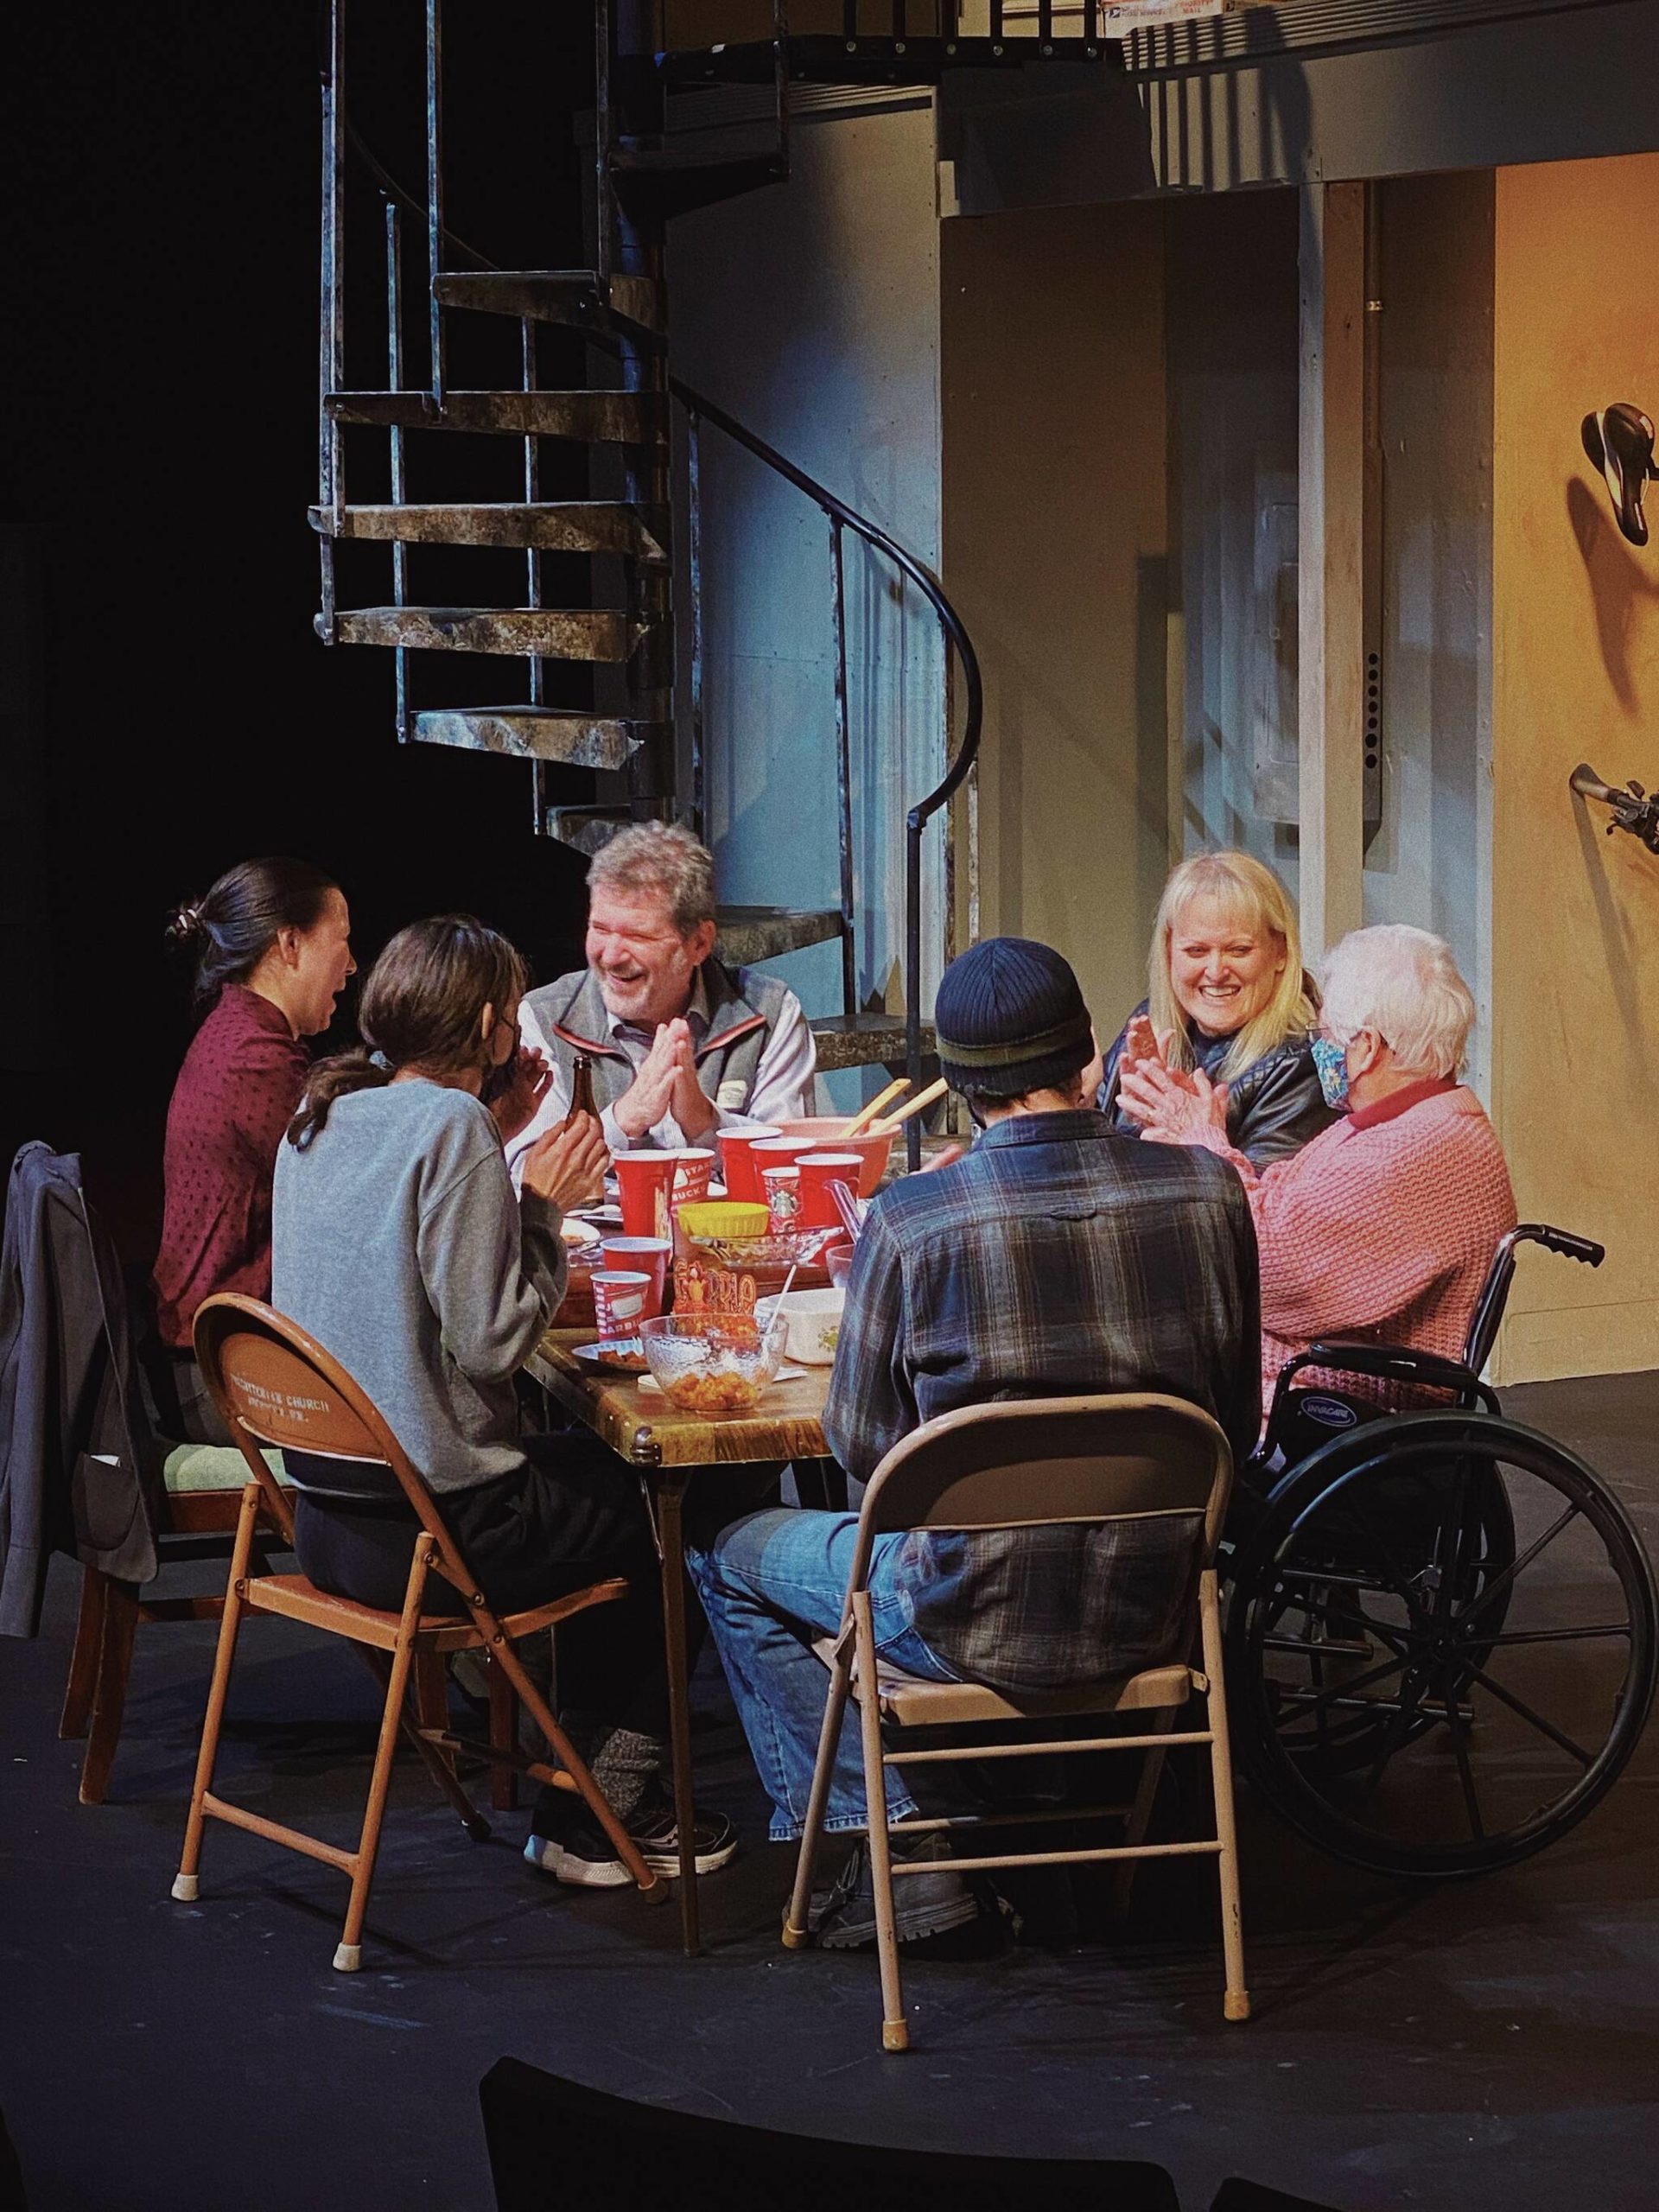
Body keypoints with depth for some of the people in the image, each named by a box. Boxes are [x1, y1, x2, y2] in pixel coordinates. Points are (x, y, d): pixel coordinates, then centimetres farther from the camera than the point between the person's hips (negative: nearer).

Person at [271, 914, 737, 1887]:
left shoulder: (321, 1119, 7)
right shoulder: (450, 1125, -19)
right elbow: (492, 1336, -21)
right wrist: (544, 1205, -8)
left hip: (326, 1514, 9)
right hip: (428, 1530, -9)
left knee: (597, 1469, 29)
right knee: (655, 1519, 15)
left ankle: (583, 1796, 34)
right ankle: (599, 1816, 23)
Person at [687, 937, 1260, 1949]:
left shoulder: (909, 1221, -16)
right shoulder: (1210, 1191, -6)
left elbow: (863, 1446, -4)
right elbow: (1234, 1423, 5)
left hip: (979, 1621, -4)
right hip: (1153, 1609, 5)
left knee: (732, 1556, 22)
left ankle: (892, 1851, 15)